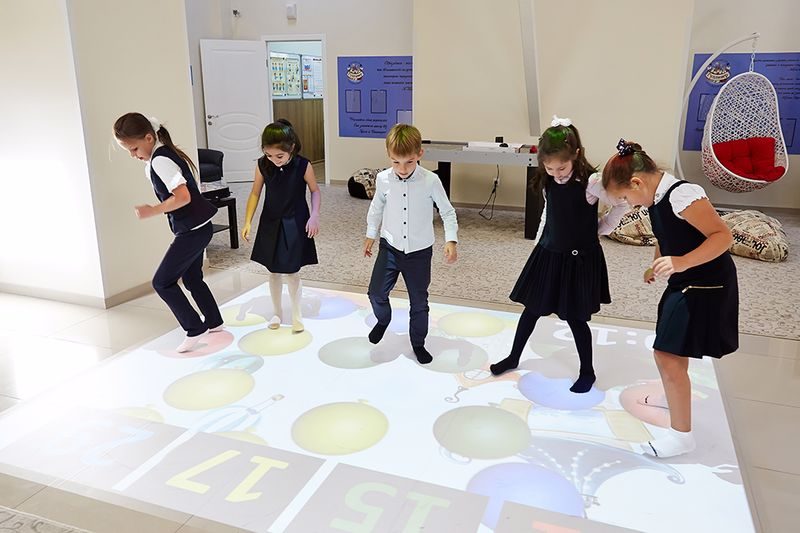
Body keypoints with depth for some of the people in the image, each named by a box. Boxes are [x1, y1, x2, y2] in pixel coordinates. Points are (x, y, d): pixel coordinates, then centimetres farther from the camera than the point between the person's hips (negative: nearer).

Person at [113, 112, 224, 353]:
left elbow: (183, 197, -26)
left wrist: (152, 211, -19)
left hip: (192, 230, -10)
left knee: (162, 282, -1)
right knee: (192, 278, 21)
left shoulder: (160, 160, -19)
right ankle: (214, 323, 34)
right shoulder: (165, 154, 10)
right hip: (197, 227, 10)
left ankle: (195, 328, 8)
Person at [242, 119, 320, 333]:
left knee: (292, 272, -1)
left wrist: (314, 216, -14)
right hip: (270, 225, 3)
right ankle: (277, 313, 30)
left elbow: (315, 191, -2)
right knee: (274, 272, 12)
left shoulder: (303, 166, -17)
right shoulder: (262, 165, -10)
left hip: (295, 226, -3)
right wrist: (247, 222, -3)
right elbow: (255, 193, 1)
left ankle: (297, 315, 17)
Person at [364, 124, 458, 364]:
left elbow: (447, 212, -6)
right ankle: (383, 320, 36)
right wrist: (370, 235, 17)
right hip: (390, 247, 2)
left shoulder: (431, 181, -17)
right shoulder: (383, 179, -9)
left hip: (419, 252, -1)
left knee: (419, 301, 10)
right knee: (376, 292, 1)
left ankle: (418, 343, 32)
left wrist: (451, 240, -16)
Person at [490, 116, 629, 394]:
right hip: (548, 253, 5)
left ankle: (587, 371, 26)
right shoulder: (549, 180, -4)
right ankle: (513, 357, 33)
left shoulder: (591, 181, -20)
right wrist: (541, 241, 10)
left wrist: (599, 229, -5)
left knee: (575, 317, 5)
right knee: (532, 308, 15)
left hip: (579, 258, -5)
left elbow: (622, 204, -12)